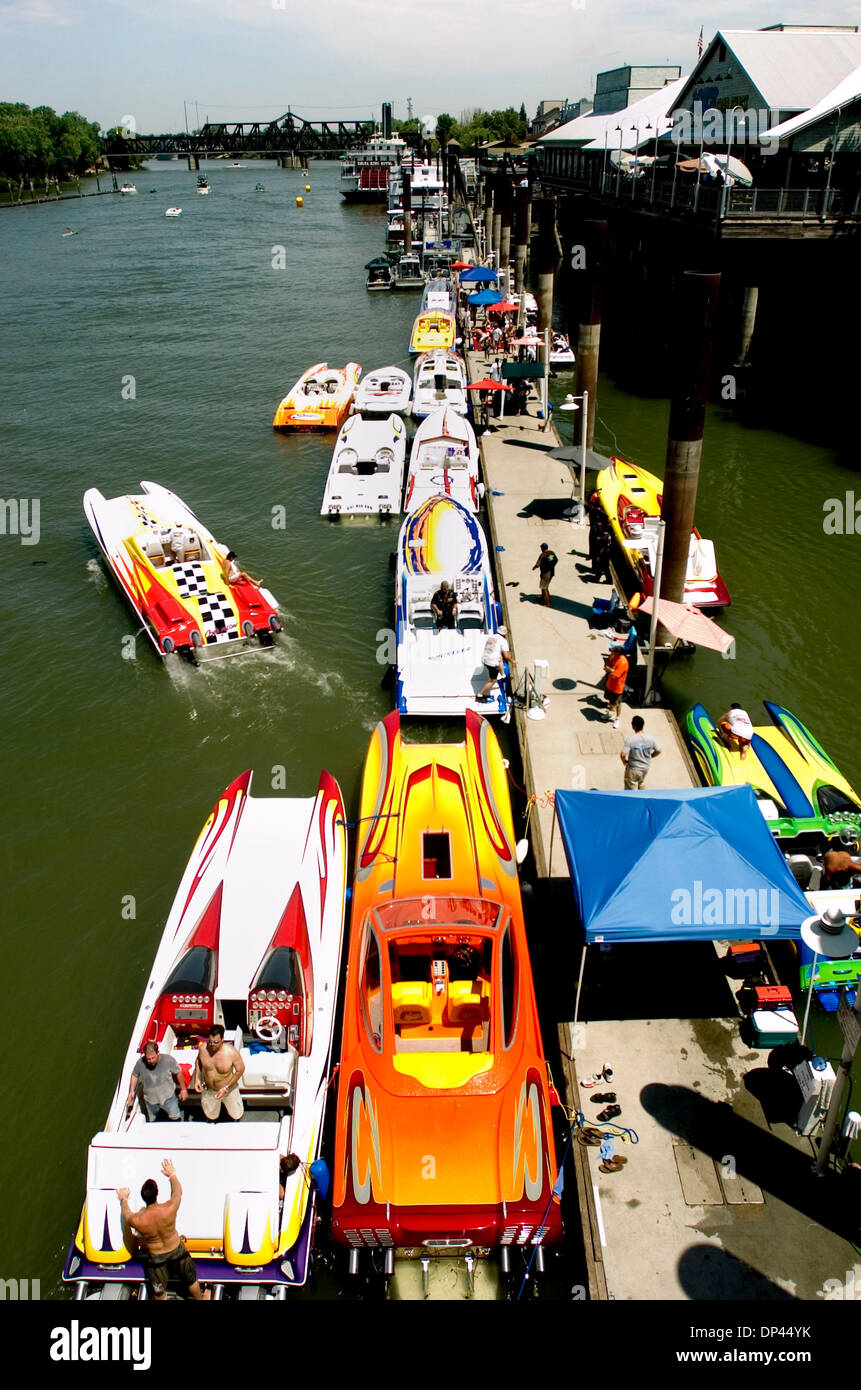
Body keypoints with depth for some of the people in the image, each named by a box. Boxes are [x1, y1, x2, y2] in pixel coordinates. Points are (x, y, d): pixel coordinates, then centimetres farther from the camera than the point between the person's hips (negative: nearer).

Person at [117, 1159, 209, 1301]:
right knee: (191, 1279, 28)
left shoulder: (137, 1221, -30)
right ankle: (200, 1299, 49)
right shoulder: (169, 1209, -31)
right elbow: (178, 1191, -8)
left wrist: (124, 1199, 17)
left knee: (159, 1294, 24)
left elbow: (126, 1214, -4)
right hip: (176, 1251, 0)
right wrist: (172, 1174, 11)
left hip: (155, 1258, 0)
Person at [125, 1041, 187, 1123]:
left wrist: (183, 1089, -2)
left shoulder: (168, 1059, -28)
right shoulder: (140, 1063, -26)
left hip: (168, 1097, -1)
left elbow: (178, 1073, -11)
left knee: (175, 1118, 17)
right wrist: (132, 1091, -8)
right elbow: (134, 1075, -2)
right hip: (150, 1100, 1)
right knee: (150, 1122, 25)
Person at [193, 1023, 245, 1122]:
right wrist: (196, 1078, -10)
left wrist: (226, 1088, -20)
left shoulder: (231, 1052, -32)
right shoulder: (203, 1048, -23)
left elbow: (240, 1070, -18)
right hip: (208, 1090, 2)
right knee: (210, 1116, 25)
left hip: (229, 1089, -2)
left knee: (237, 1116, 19)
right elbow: (198, 1061, 1)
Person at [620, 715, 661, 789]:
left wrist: (624, 761, -7)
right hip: (646, 767, 5)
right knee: (641, 783, 32)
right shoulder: (650, 738, -14)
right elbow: (658, 751, -4)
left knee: (630, 788, 13)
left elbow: (623, 755, -29)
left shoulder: (630, 739, -26)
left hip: (633, 769, -4)